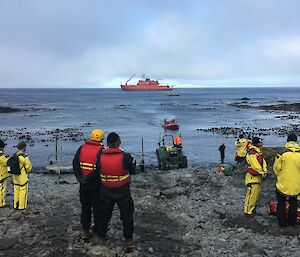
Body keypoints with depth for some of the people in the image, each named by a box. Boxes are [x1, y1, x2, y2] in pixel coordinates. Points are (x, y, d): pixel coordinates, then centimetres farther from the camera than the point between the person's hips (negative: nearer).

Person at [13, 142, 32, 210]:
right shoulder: (24, 156, -19)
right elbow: (29, 166, -12)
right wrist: (27, 171, 8)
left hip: (15, 176, 7)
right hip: (22, 177, -7)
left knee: (16, 190, 15)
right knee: (23, 191, 2)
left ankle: (16, 205, 21)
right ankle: (22, 206, 6)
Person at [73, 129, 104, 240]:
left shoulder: (82, 148, 2)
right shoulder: (101, 150, -12)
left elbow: (75, 163, -5)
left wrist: (79, 176, -11)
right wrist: (89, 178, -17)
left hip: (84, 185, 4)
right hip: (97, 185, -4)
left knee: (85, 207, 15)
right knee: (97, 208, 9)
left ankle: (85, 231, 21)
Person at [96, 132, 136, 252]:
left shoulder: (100, 157, -14)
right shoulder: (125, 157, -22)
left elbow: (98, 171, 0)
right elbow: (133, 171, -9)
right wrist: (133, 161, 8)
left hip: (106, 191, 3)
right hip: (123, 192, -2)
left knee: (104, 214, 21)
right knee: (127, 215, 14)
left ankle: (101, 237, 36)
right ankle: (129, 240, 21)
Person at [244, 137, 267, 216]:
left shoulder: (259, 152, 13)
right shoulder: (251, 153, -19)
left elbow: (263, 162, 10)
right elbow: (255, 165, -23)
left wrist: (265, 171, -4)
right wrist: (262, 173, -15)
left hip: (258, 176, 10)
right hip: (252, 176, -10)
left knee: (257, 194, 19)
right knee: (252, 194, -8)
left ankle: (253, 208, 32)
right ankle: (248, 212, 0)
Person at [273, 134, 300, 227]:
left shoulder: (282, 153, -16)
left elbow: (276, 168, -8)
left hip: (283, 184, -2)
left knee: (281, 203, 16)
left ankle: (282, 222, 21)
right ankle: (292, 222, 31)